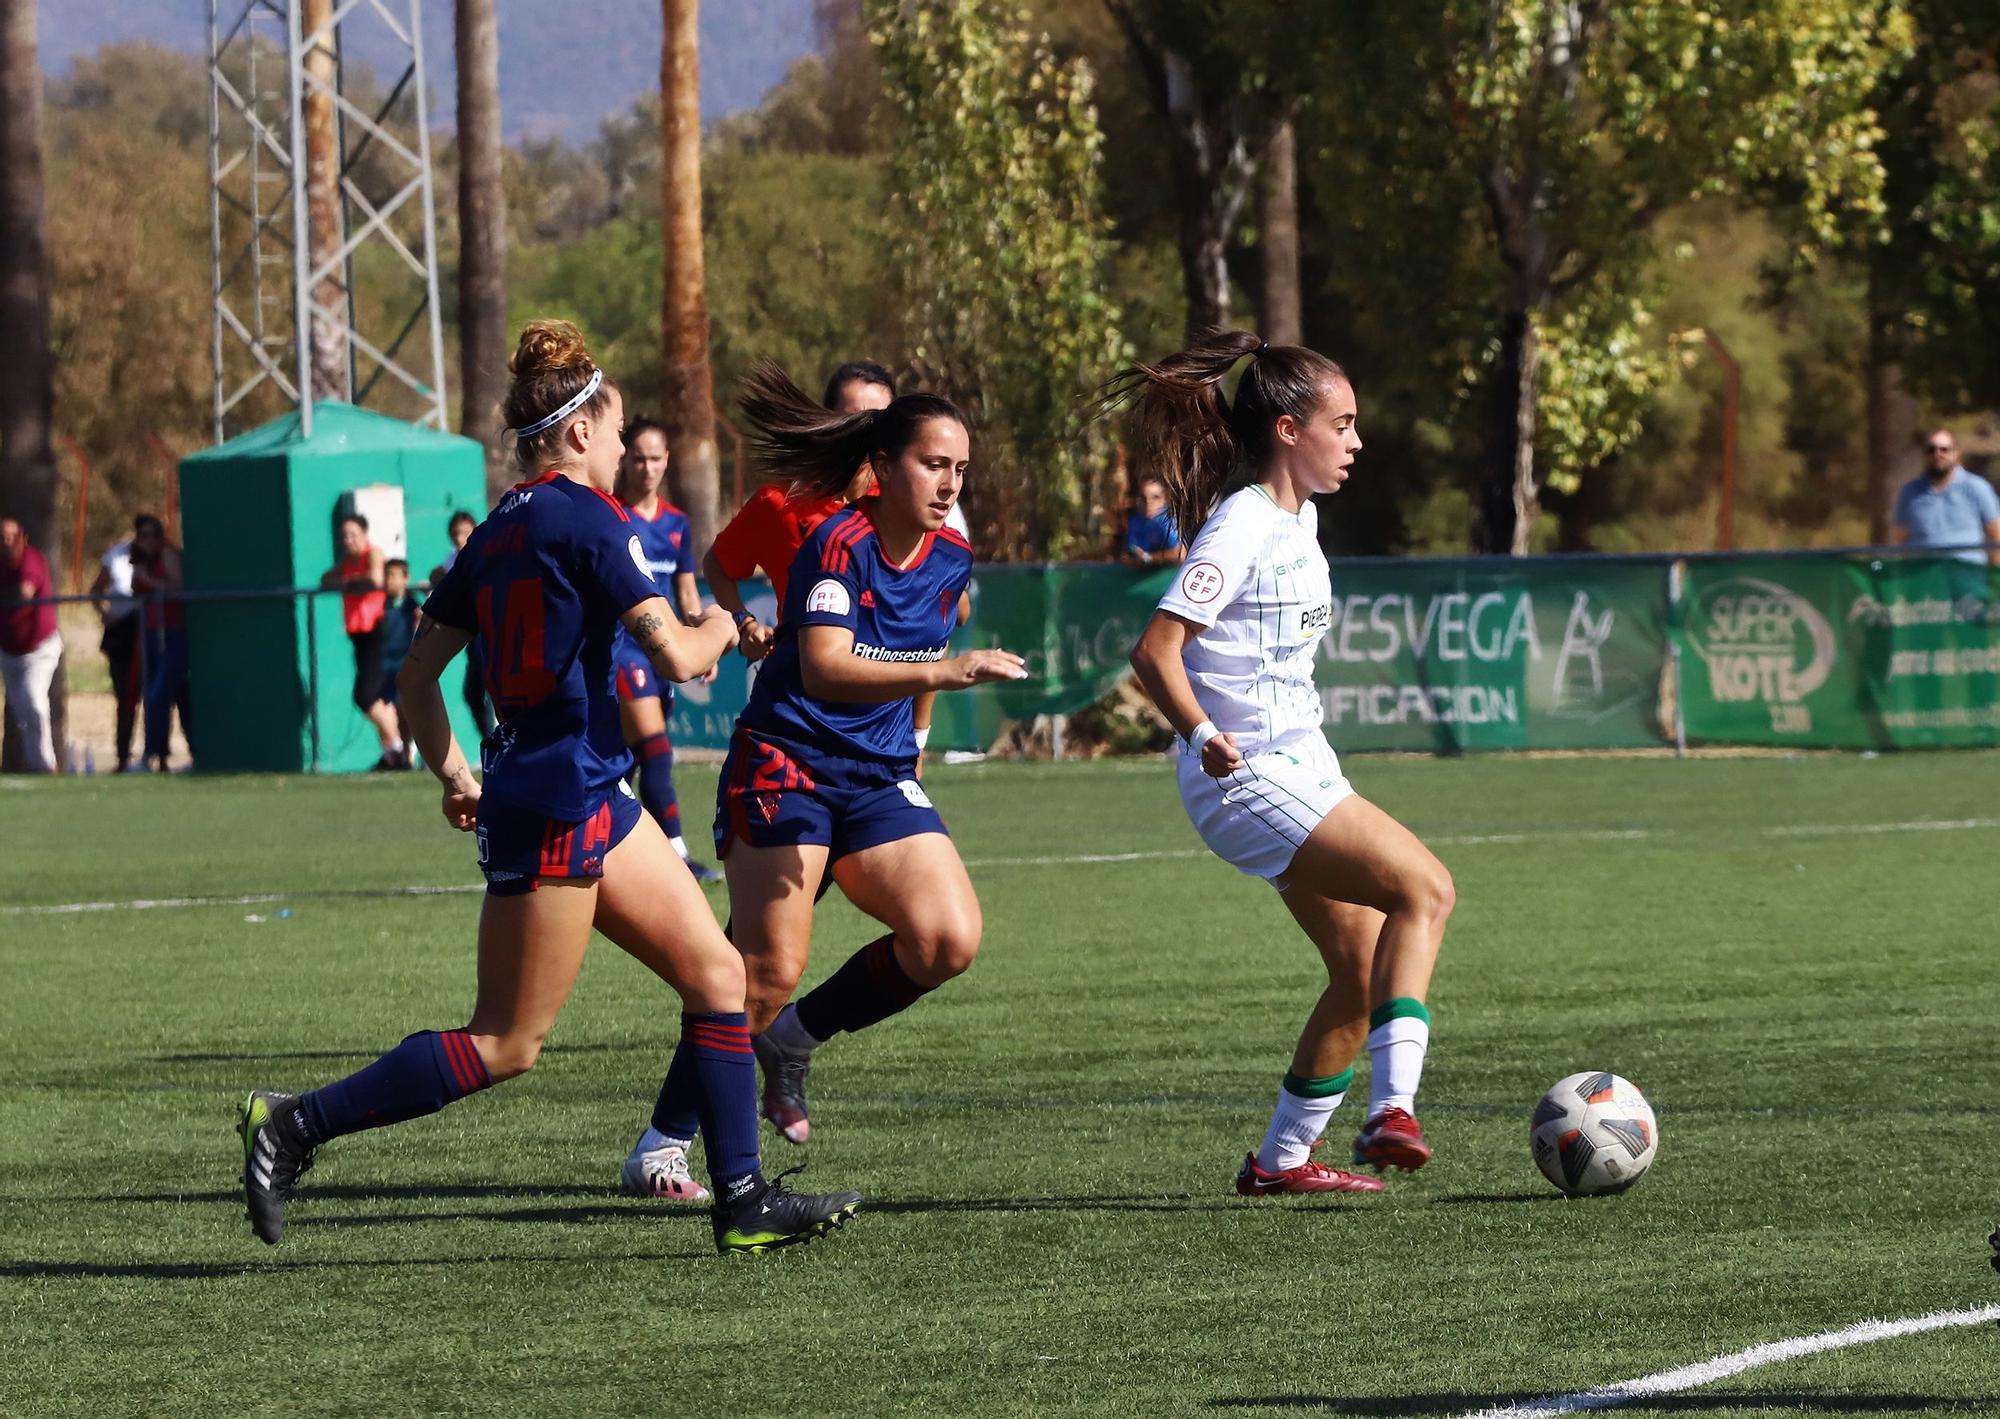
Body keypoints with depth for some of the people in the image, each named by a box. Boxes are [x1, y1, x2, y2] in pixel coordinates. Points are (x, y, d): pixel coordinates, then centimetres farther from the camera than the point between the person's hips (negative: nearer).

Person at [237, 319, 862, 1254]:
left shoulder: (497, 533, 12)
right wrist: (718, 629, 3)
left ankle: (742, 1202, 10)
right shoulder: (586, 518, -14)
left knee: (717, 975, 10)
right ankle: (295, 1125, -3)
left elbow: (417, 680, 13)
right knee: (506, 1046, -5)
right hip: (559, 800, -10)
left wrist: (453, 774, 22)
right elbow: (674, 656, -18)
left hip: (591, 799, 10)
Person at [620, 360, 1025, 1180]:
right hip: (787, 765, -7)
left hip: (880, 778, 7)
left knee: (950, 940, -15)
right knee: (769, 970, -17)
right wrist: (940, 673, -40)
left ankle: (795, 1037, 8)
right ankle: (666, 1134, 0)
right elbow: (824, 671, -30)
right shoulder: (840, 545, -16)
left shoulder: (951, 562, 6)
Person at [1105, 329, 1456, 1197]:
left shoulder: (1299, 517, 13)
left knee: (1364, 976, 9)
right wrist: (1203, 736, -37)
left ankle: (1282, 1160, 18)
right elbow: (1155, 649, -23)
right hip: (1249, 778, -10)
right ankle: (1392, 1107, -30)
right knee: (1423, 888, -23)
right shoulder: (1243, 527, -16)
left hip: (1302, 771, 10)